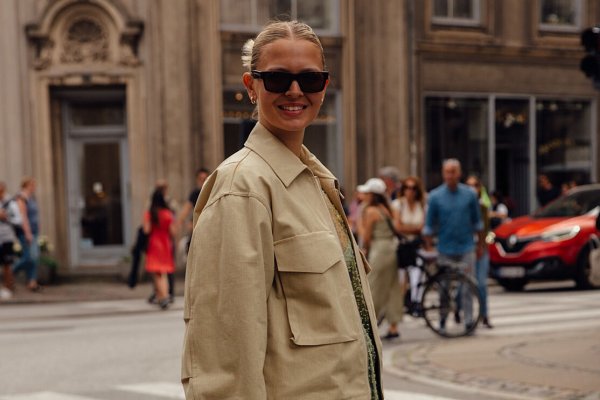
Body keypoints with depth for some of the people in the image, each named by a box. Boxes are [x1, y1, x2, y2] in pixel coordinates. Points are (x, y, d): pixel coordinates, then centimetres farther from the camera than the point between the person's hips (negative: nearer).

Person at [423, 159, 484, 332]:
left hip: (466, 248, 0)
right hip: (445, 250, 0)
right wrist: (428, 249, 1)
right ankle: (443, 319, 18)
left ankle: (469, 320, 6)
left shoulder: (469, 194, 2)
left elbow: (477, 222, 11)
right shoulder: (435, 196, -1)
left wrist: (481, 245, 13)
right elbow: (429, 226, 4)